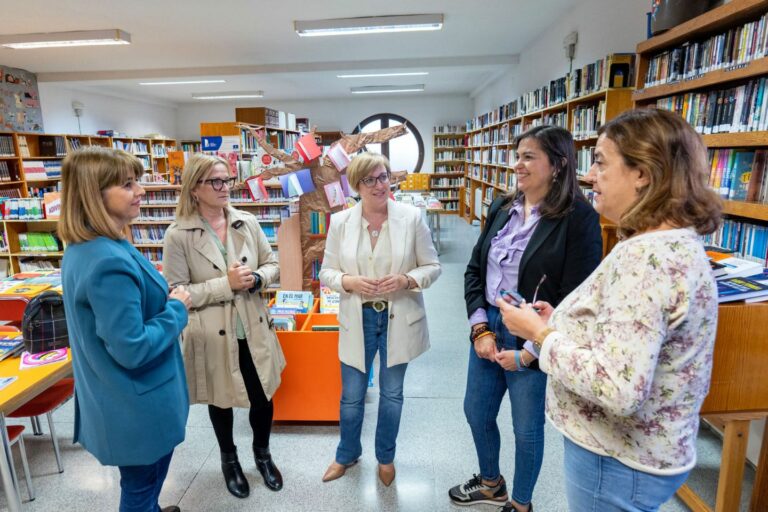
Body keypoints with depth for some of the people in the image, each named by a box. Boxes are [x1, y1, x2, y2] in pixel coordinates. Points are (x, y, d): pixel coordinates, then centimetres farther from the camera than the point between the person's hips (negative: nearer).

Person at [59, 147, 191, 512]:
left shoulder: (83, 248, 1)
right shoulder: (110, 262, -31)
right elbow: (132, 349, -29)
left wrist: (163, 300, 6)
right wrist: (177, 309, -17)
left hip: (115, 399, 9)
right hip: (136, 407, -9)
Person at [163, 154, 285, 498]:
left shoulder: (247, 222, -2)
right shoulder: (178, 235, -13)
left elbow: (272, 264, 5)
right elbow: (175, 293, -14)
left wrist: (255, 279, -16)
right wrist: (226, 284, -23)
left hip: (253, 331, 3)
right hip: (213, 336, -2)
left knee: (263, 399, 14)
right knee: (221, 401, 20)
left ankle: (262, 454, 44)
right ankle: (229, 460, 47)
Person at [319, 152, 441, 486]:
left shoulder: (412, 217, -9)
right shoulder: (340, 222, -5)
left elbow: (432, 266, -3)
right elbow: (326, 272, 1)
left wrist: (406, 280, -22)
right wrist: (349, 281, -19)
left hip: (399, 319, 0)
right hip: (357, 319, 1)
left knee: (392, 393, 18)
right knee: (351, 395, 15)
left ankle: (386, 456, 44)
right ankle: (347, 453, 44)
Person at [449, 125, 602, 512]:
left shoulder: (579, 218, -14)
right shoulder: (502, 207, 3)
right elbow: (474, 270, 4)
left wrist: (529, 351, -15)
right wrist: (481, 328, -5)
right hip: (488, 329, 6)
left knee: (526, 429, 15)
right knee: (476, 413, 20)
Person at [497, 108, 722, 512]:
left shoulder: (645, 257, -28)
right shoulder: (677, 243, 4)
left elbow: (618, 389, -33)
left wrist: (540, 333, -21)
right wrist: (561, 323, 2)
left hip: (617, 462, -9)